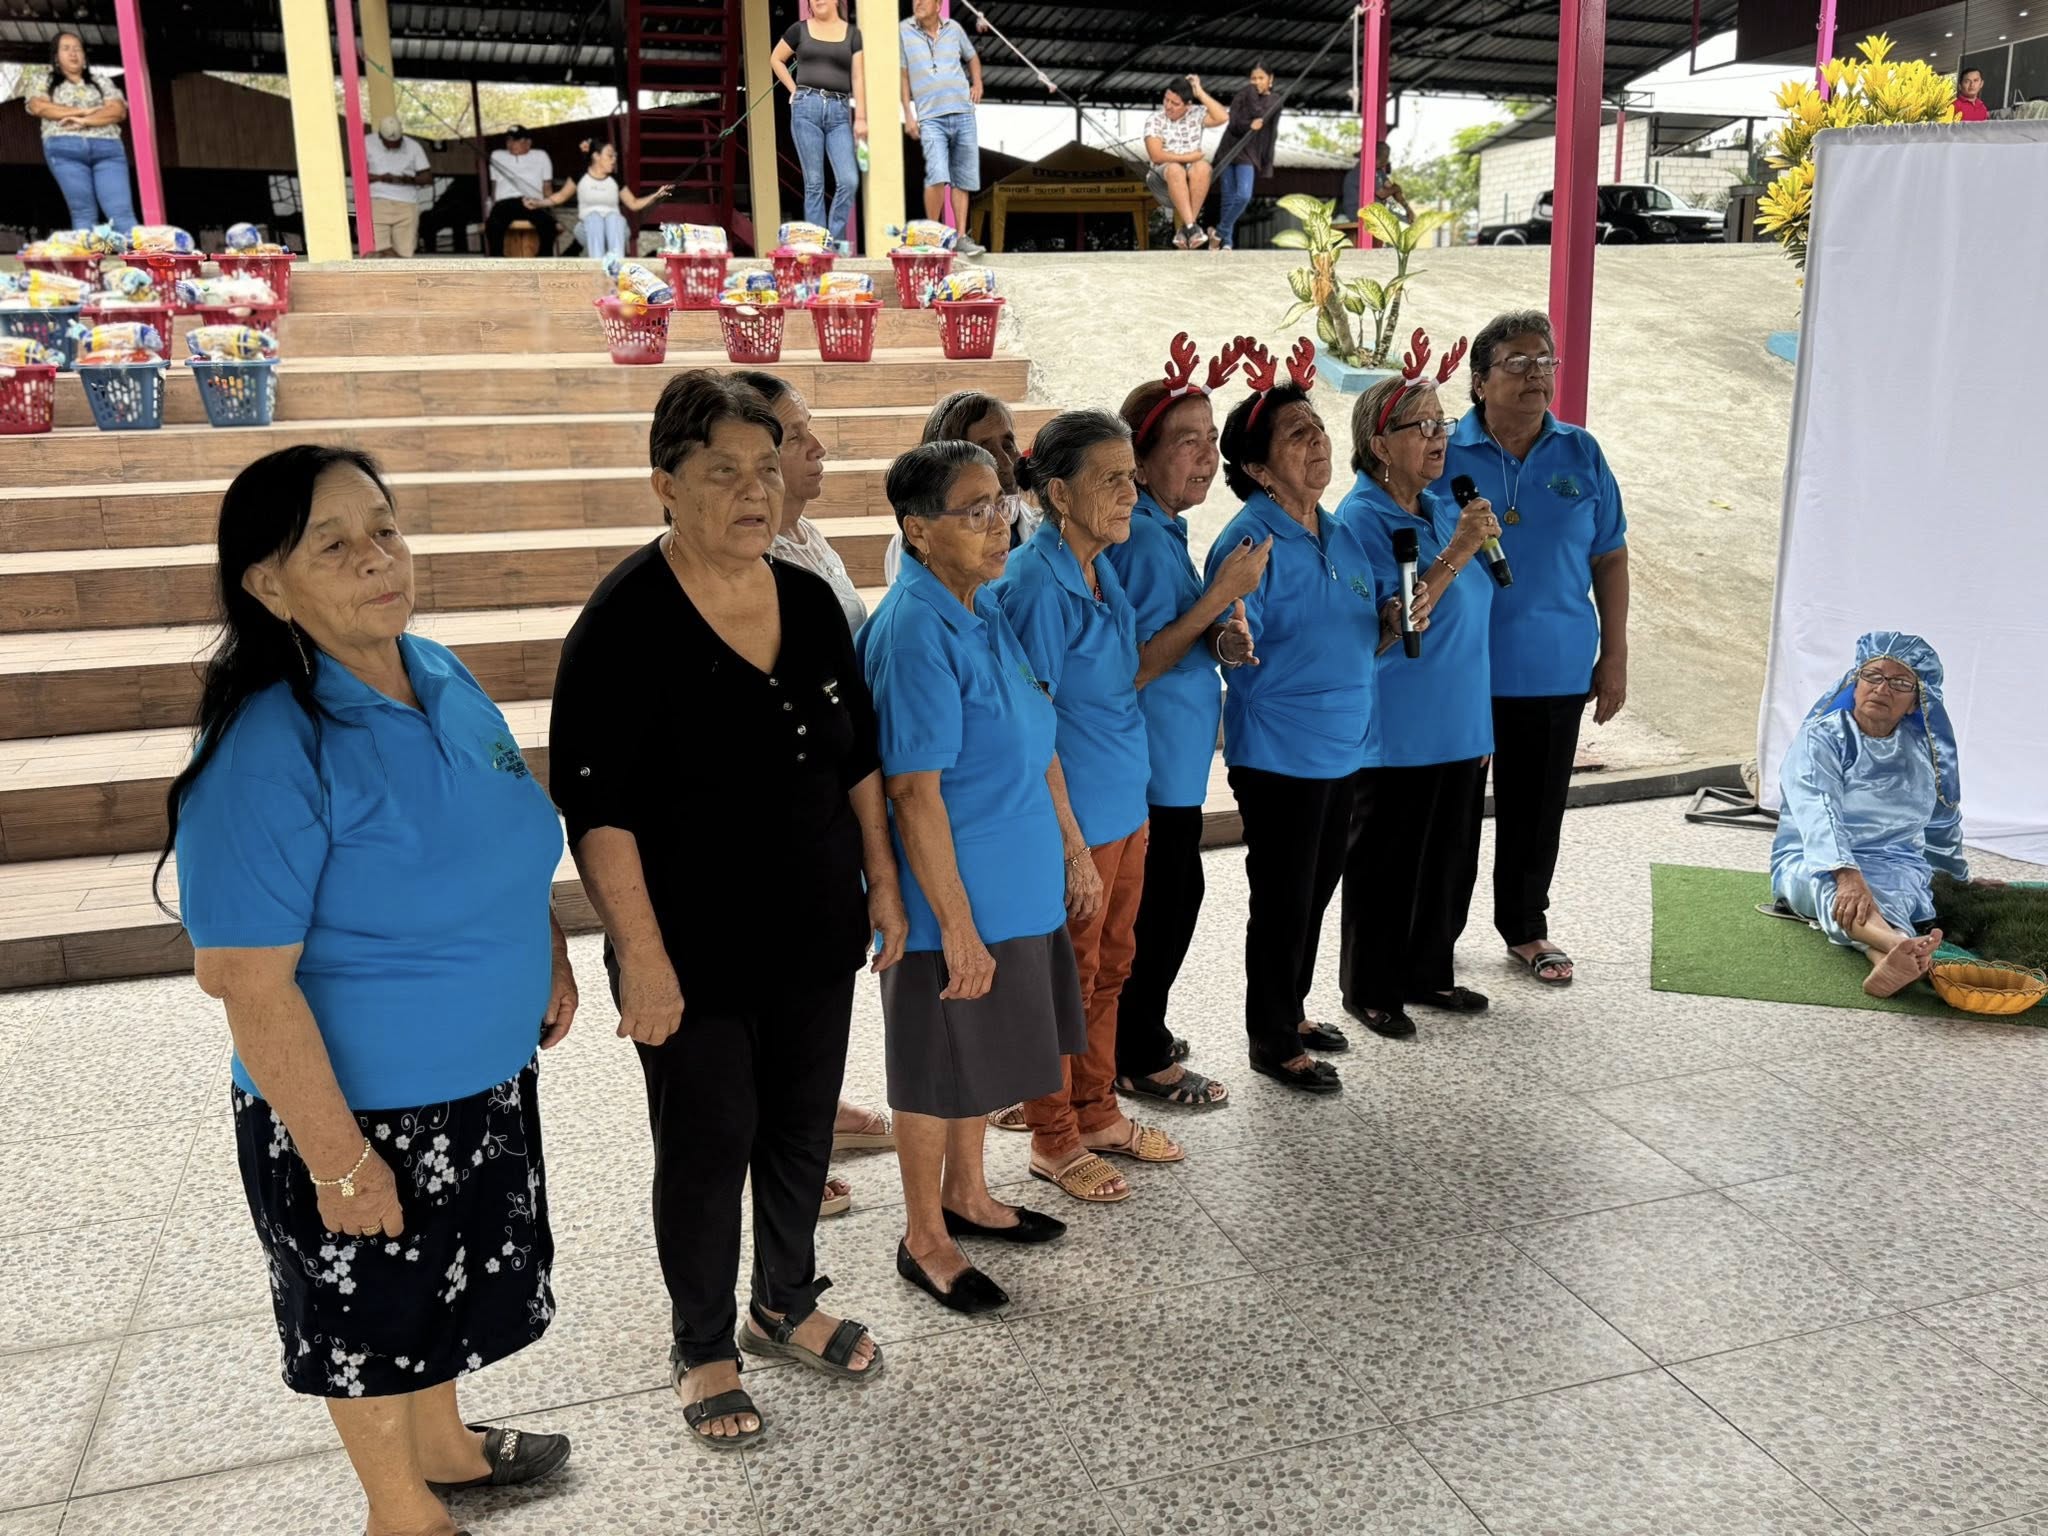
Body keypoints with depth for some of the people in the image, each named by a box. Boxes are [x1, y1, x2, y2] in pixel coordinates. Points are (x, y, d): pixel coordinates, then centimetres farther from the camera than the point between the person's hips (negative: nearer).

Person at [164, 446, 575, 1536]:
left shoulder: (445, 678, -3)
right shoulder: (270, 751, -27)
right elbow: (249, 980, -26)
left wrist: (550, 954, 14)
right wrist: (337, 1159, -23)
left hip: (486, 1077, 7)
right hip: (363, 1106, -7)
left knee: (450, 1282, 27)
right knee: (373, 1319, 17)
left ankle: (446, 1447, 52)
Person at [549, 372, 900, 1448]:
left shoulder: (810, 601, 2)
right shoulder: (626, 622, -16)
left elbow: (859, 756, 11)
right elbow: (596, 810, -19)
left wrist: (882, 882, 10)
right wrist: (642, 954, -22)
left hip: (817, 934, 6)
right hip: (694, 954, -5)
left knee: (801, 1126, 18)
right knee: (707, 1146, 9)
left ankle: (787, 1305, 41)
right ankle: (703, 1349, 31)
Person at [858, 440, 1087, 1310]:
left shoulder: (987, 609, 5)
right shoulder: (915, 631, -22)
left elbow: (1036, 741, 14)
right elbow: (914, 794, -24)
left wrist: (1073, 848, 16)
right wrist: (958, 927, -22)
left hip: (1017, 884, 9)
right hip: (952, 898, -8)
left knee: (982, 1056, 22)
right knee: (938, 1069, 8)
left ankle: (966, 1196, 42)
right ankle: (924, 1240, 27)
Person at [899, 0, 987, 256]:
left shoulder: (953, 28, 11)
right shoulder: (904, 31, 3)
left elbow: (972, 57, 27)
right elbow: (903, 75, 5)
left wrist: (977, 83, 11)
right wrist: (908, 114, -1)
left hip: (963, 114, 4)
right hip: (930, 117, -4)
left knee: (963, 179, 4)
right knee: (938, 177, -19)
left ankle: (961, 237, 12)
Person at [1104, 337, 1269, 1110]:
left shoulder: (1161, 529, 10)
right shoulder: (1140, 537, -21)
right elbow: (1130, 671, -24)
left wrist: (1225, 636, -1)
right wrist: (1221, 598, -22)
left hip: (1174, 753, 10)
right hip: (1153, 753, -10)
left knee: (1170, 895, 19)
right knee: (1167, 898, 2)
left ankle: (1138, 1033, 35)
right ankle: (1141, 1060, 19)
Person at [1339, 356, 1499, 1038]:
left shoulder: (1446, 509, 8)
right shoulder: (1361, 519, -15)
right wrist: (1453, 555, -27)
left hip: (1460, 726, 8)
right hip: (1396, 735, -8)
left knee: (1452, 857, 17)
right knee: (1385, 865, 5)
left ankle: (1429, 972, 34)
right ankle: (1370, 990, 21)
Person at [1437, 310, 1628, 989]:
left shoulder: (1581, 454, 4)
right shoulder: (1446, 454, -6)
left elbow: (1609, 558, 7)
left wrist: (1614, 655, 5)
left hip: (1556, 672, 3)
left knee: (1537, 807, 14)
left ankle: (1525, 927, 32)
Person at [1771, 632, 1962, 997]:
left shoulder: (1924, 750, 10)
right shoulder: (1820, 739, -7)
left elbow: (1943, 823, 28)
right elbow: (1819, 815, -25)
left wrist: (1958, 878, 37)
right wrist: (1848, 874, -41)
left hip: (1896, 866, 3)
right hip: (1813, 861, -3)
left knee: (1888, 895, -35)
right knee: (1835, 886, -41)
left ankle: (1886, 959, -67)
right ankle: (1903, 946, -70)